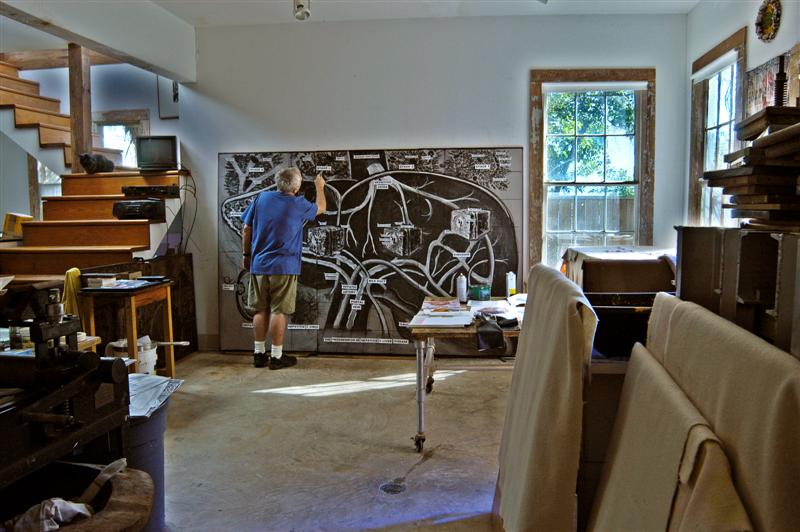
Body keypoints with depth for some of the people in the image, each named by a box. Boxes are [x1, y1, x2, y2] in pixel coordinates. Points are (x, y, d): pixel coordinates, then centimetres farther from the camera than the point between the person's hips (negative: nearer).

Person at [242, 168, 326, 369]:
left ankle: (259, 354, 18)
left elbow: (247, 229, 5)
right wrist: (320, 187, 31)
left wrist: (246, 254, 17)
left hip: (259, 264, 4)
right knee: (279, 312, 2)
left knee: (261, 310, 11)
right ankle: (277, 356, 7)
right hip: (284, 267, -4)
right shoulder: (298, 204, -7)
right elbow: (320, 208, 14)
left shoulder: (261, 198, 1)